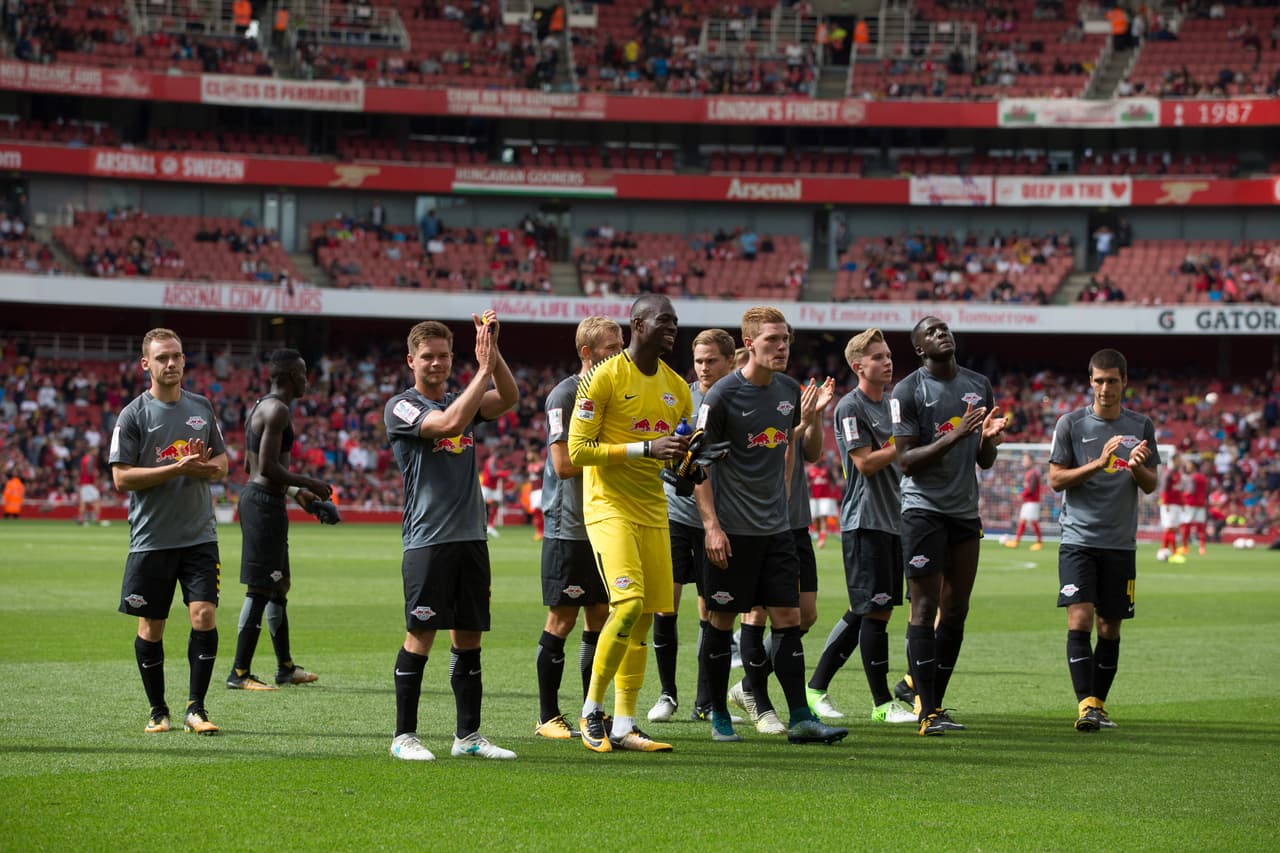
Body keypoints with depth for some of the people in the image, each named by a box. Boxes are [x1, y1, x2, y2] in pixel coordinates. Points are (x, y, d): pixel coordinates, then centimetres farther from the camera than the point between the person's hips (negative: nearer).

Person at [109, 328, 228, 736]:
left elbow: (222, 460, 18)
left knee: (204, 616, -10)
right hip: (151, 538, -3)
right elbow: (121, 477, -10)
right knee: (151, 627, 4)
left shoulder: (202, 407, 10)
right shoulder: (133, 415, -4)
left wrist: (209, 468, -6)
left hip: (199, 535, 3)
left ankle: (196, 708, -1)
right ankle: (158, 710, 20)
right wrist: (178, 468, -18)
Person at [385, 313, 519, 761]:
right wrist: (483, 368, -18)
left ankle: (468, 735, 13)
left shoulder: (463, 399, 15)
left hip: (471, 536, 6)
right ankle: (404, 735, 0)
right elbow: (450, 423, -20)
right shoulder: (401, 407, -3)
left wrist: (494, 354, -15)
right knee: (420, 635, -6)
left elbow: (508, 398, -3)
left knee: (469, 635, 7)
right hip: (427, 539, -6)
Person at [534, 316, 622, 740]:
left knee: (600, 617, 7)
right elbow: (564, 464, -16)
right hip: (568, 526, -7)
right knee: (562, 619, -3)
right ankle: (548, 716, 5)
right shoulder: (564, 395, -10)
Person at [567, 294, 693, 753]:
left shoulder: (676, 387, 13)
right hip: (609, 506, -7)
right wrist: (645, 448, -19)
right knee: (629, 602, -20)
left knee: (645, 616, 3)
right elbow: (577, 449, -13)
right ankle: (592, 709, -7)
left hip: (652, 511, 7)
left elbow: (681, 459, 24)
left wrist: (687, 457, -1)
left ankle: (623, 725, 8)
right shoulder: (603, 377, -8)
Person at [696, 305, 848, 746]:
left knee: (789, 619, 0)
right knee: (721, 622, 2)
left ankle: (801, 719, 0)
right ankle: (719, 716, 14)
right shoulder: (721, 396, -11)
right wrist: (711, 525, -15)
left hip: (776, 528, 5)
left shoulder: (789, 391, 8)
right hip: (732, 531, -5)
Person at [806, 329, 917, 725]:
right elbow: (866, 462, -15)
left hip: (892, 520, 9)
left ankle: (817, 687, 17)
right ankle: (882, 703, -3)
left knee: (864, 612, 9)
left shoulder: (890, 402, 17)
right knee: (875, 611, -8)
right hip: (864, 521, -9)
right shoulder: (850, 407, -9)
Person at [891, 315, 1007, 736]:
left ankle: (932, 696, 12)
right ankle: (928, 712, -8)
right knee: (926, 607, -8)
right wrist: (954, 436, -22)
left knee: (956, 610, 5)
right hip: (923, 508, -6)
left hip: (966, 510, 6)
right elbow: (906, 462, -12)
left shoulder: (979, 385, 12)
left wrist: (989, 438, -6)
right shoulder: (908, 391, -6)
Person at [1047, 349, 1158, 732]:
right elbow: (1055, 479, -3)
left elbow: (1151, 486, 9)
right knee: (1080, 619, -15)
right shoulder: (1071, 423, 1)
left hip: (1121, 542, 3)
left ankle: (1098, 704, 16)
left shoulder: (1141, 426, 7)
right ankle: (1086, 704, -18)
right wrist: (1098, 463, -16)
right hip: (1078, 538, -2)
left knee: (1110, 628, 5)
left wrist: (1138, 467, -13)